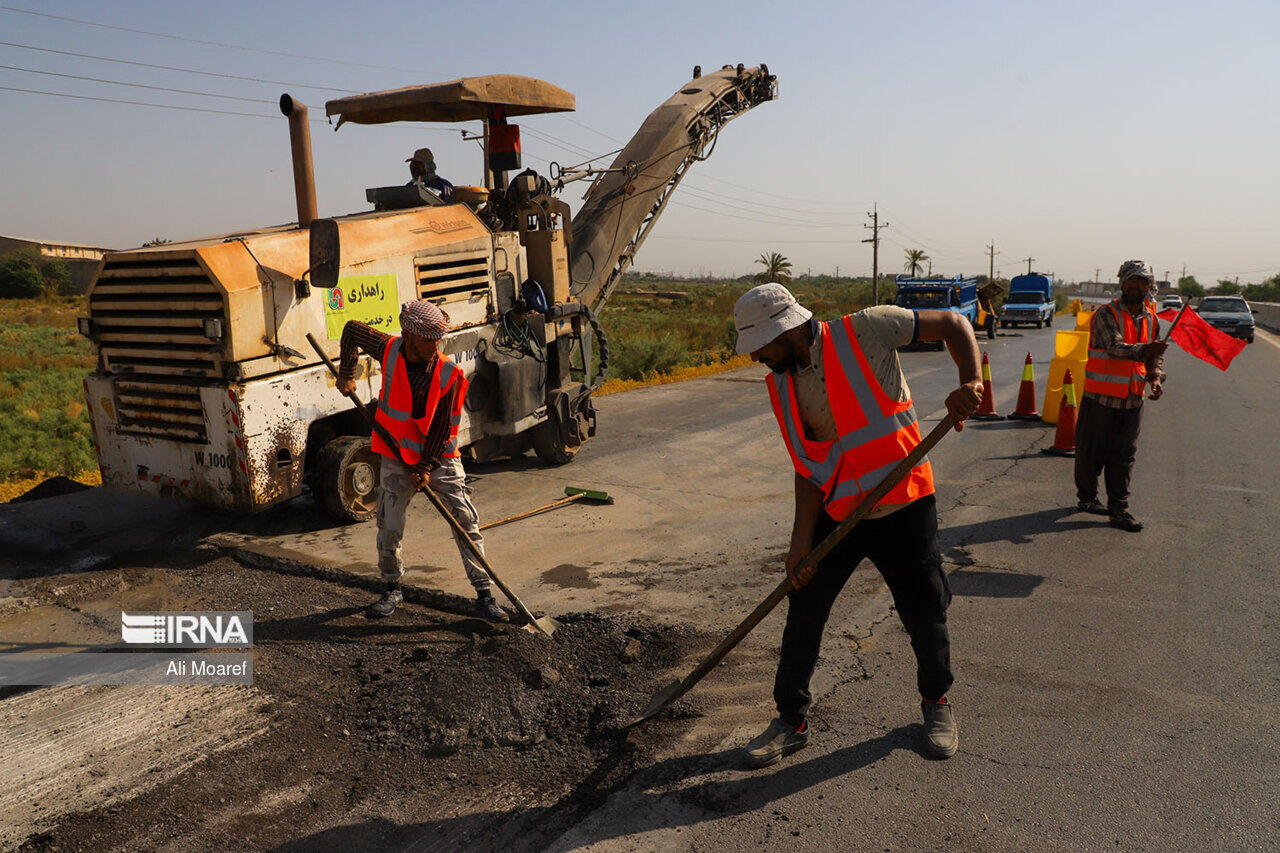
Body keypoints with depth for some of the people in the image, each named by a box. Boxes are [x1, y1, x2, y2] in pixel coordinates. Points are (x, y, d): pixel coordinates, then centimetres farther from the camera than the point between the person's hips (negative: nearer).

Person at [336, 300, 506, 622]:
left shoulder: (449, 374, -16)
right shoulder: (389, 350, -10)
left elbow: (443, 426, -12)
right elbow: (352, 329, 9)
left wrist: (425, 467, -16)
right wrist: (346, 374, 6)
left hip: (440, 457, -2)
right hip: (397, 457, 2)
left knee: (467, 522, -6)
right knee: (389, 528, 4)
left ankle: (484, 595, 2)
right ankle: (393, 588, 28)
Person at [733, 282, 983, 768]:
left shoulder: (864, 331, -14)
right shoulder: (782, 386, 1)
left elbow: (953, 324, -7)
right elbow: (808, 465, 2)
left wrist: (971, 381, -25)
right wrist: (802, 541, -6)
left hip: (902, 507, -4)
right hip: (834, 511, 4)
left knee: (925, 616, 8)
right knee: (803, 613, 4)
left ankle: (936, 702, 37)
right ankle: (791, 721, 21)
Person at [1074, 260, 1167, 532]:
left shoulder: (1152, 320, 11)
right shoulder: (1106, 314, -8)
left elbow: (1155, 357, 18)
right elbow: (1114, 347, -24)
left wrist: (1155, 378, -3)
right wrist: (1143, 350, -42)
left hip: (1132, 400, 5)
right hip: (1100, 397, -5)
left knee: (1124, 455, 5)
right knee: (1091, 451, 4)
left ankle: (1118, 508, 11)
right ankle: (1087, 497, 24)